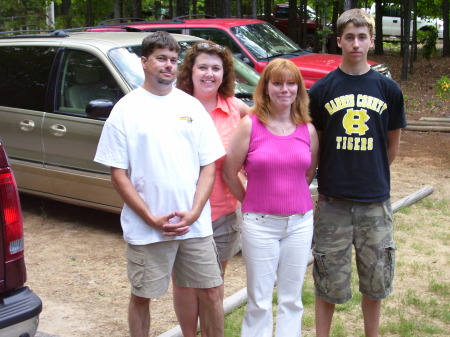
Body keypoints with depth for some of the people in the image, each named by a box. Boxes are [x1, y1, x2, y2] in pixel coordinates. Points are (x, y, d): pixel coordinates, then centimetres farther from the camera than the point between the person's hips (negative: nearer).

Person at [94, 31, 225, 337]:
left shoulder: (192, 106, 6)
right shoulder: (126, 109, -2)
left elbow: (209, 165, 5)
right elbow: (118, 174, -4)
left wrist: (194, 213, -9)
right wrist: (152, 219, -12)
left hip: (195, 224, 3)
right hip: (146, 229, -2)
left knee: (210, 291, 9)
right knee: (141, 296, 10)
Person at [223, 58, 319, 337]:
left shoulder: (308, 130, 2)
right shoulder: (250, 125, -7)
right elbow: (230, 172, -1)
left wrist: (291, 197, 11)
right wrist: (250, 201, 6)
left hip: (300, 222, 3)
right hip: (260, 222, -3)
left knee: (292, 298, 13)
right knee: (259, 301, 7)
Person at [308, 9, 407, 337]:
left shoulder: (389, 89, 3)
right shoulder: (321, 90, 0)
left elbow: (392, 143, 12)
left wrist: (373, 176, 12)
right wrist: (329, 180, 5)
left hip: (375, 202, 1)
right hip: (333, 202, -1)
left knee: (376, 281, 12)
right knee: (329, 282, 7)